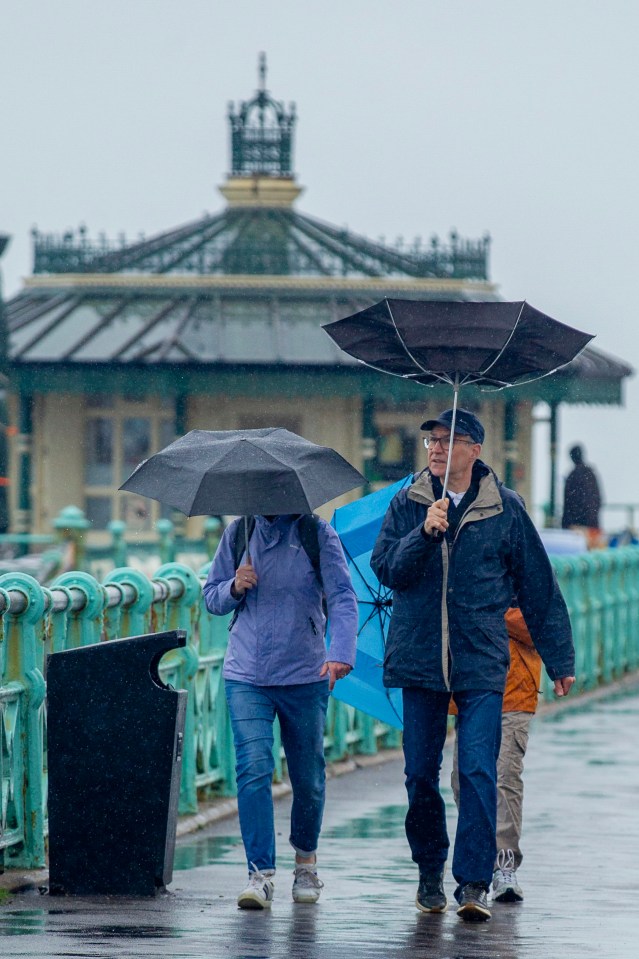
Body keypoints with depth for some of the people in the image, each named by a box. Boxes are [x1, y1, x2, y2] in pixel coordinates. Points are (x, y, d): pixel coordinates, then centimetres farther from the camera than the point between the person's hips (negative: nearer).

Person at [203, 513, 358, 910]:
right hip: (246, 677, 1)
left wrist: (341, 653, -28)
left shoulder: (318, 534, -1)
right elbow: (212, 598, 15)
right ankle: (261, 874, -18)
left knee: (307, 775, 9)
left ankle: (306, 857, 35)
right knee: (253, 767, -16)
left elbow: (343, 598, -11)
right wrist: (234, 588, -9)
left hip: (304, 675, -1)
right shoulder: (238, 533, 6)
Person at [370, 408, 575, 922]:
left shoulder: (505, 508, 4)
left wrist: (559, 659, 9)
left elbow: (538, 585, 9)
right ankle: (430, 874, 20)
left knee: (478, 772, -12)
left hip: (481, 661, -2)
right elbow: (386, 568, -2)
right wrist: (423, 533, -18)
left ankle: (474, 881, -11)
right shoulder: (407, 505, 8)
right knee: (421, 774, 4)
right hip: (419, 658, 2)